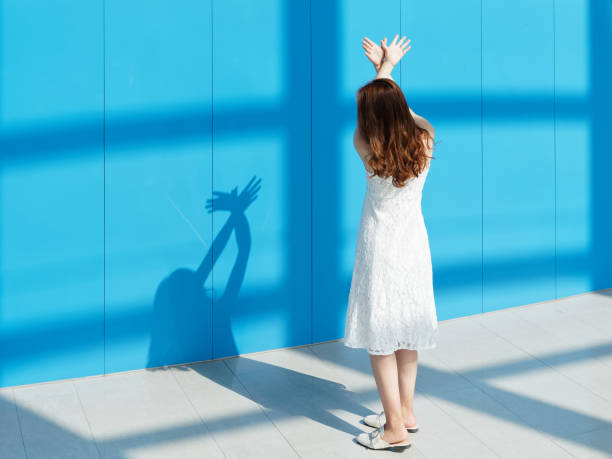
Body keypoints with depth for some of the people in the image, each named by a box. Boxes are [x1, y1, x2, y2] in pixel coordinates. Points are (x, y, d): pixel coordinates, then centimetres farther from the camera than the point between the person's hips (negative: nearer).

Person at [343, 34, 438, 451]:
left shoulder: (370, 153, -18)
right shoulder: (424, 142, -10)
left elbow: (369, 112, 1)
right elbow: (400, 106, 11)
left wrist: (384, 66, 13)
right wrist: (386, 71, 18)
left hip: (381, 252, -5)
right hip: (415, 247, 5)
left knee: (380, 341, 3)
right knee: (406, 336, 17)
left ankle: (395, 430, 7)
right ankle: (406, 412, 30)